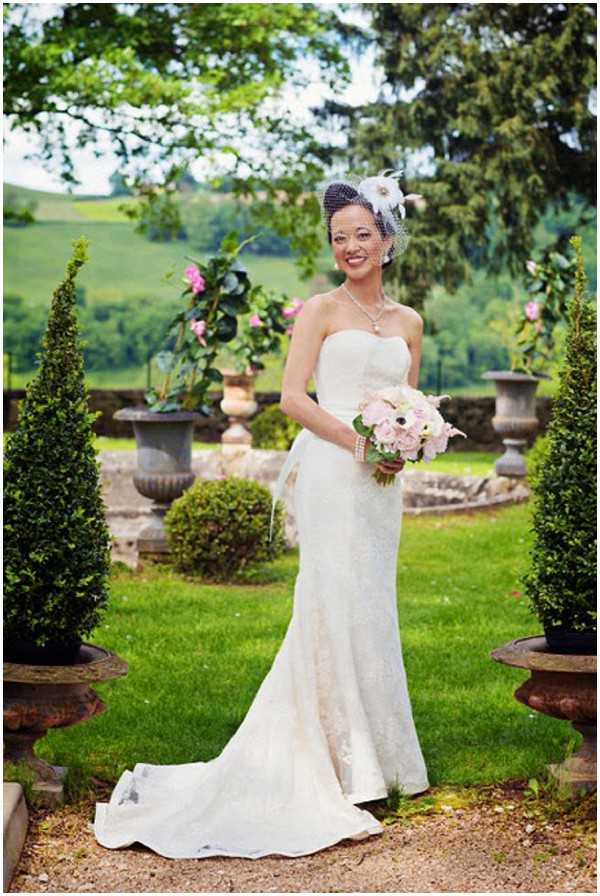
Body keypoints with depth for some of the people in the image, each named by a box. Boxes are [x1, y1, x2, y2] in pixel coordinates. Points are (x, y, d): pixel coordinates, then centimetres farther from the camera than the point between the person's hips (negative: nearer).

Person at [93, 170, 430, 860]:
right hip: (332, 475, -5)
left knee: (368, 608, 9)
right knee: (339, 606, -4)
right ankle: (347, 762, 4)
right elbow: (292, 396, -8)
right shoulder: (322, 309, 0)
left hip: (383, 481, 5)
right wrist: (358, 442, -15)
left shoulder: (408, 321, 15)